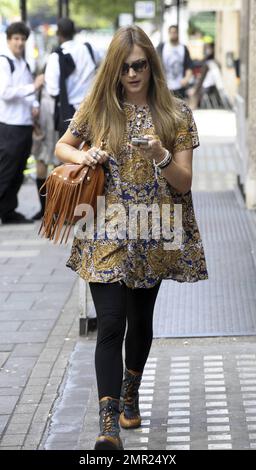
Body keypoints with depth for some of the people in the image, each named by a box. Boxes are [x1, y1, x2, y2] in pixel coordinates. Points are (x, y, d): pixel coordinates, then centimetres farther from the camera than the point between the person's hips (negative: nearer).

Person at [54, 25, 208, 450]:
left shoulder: (176, 115, -2)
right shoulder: (96, 109, 1)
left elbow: (185, 183, -4)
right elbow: (61, 147, 16)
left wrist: (161, 157, -23)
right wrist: (83, 156, -6)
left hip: (153, 236, 1)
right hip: (106, 235, -1)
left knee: (140, 320, 16)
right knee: (111, 324, -10)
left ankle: (130, 394, 41)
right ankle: (109, 424, -13)